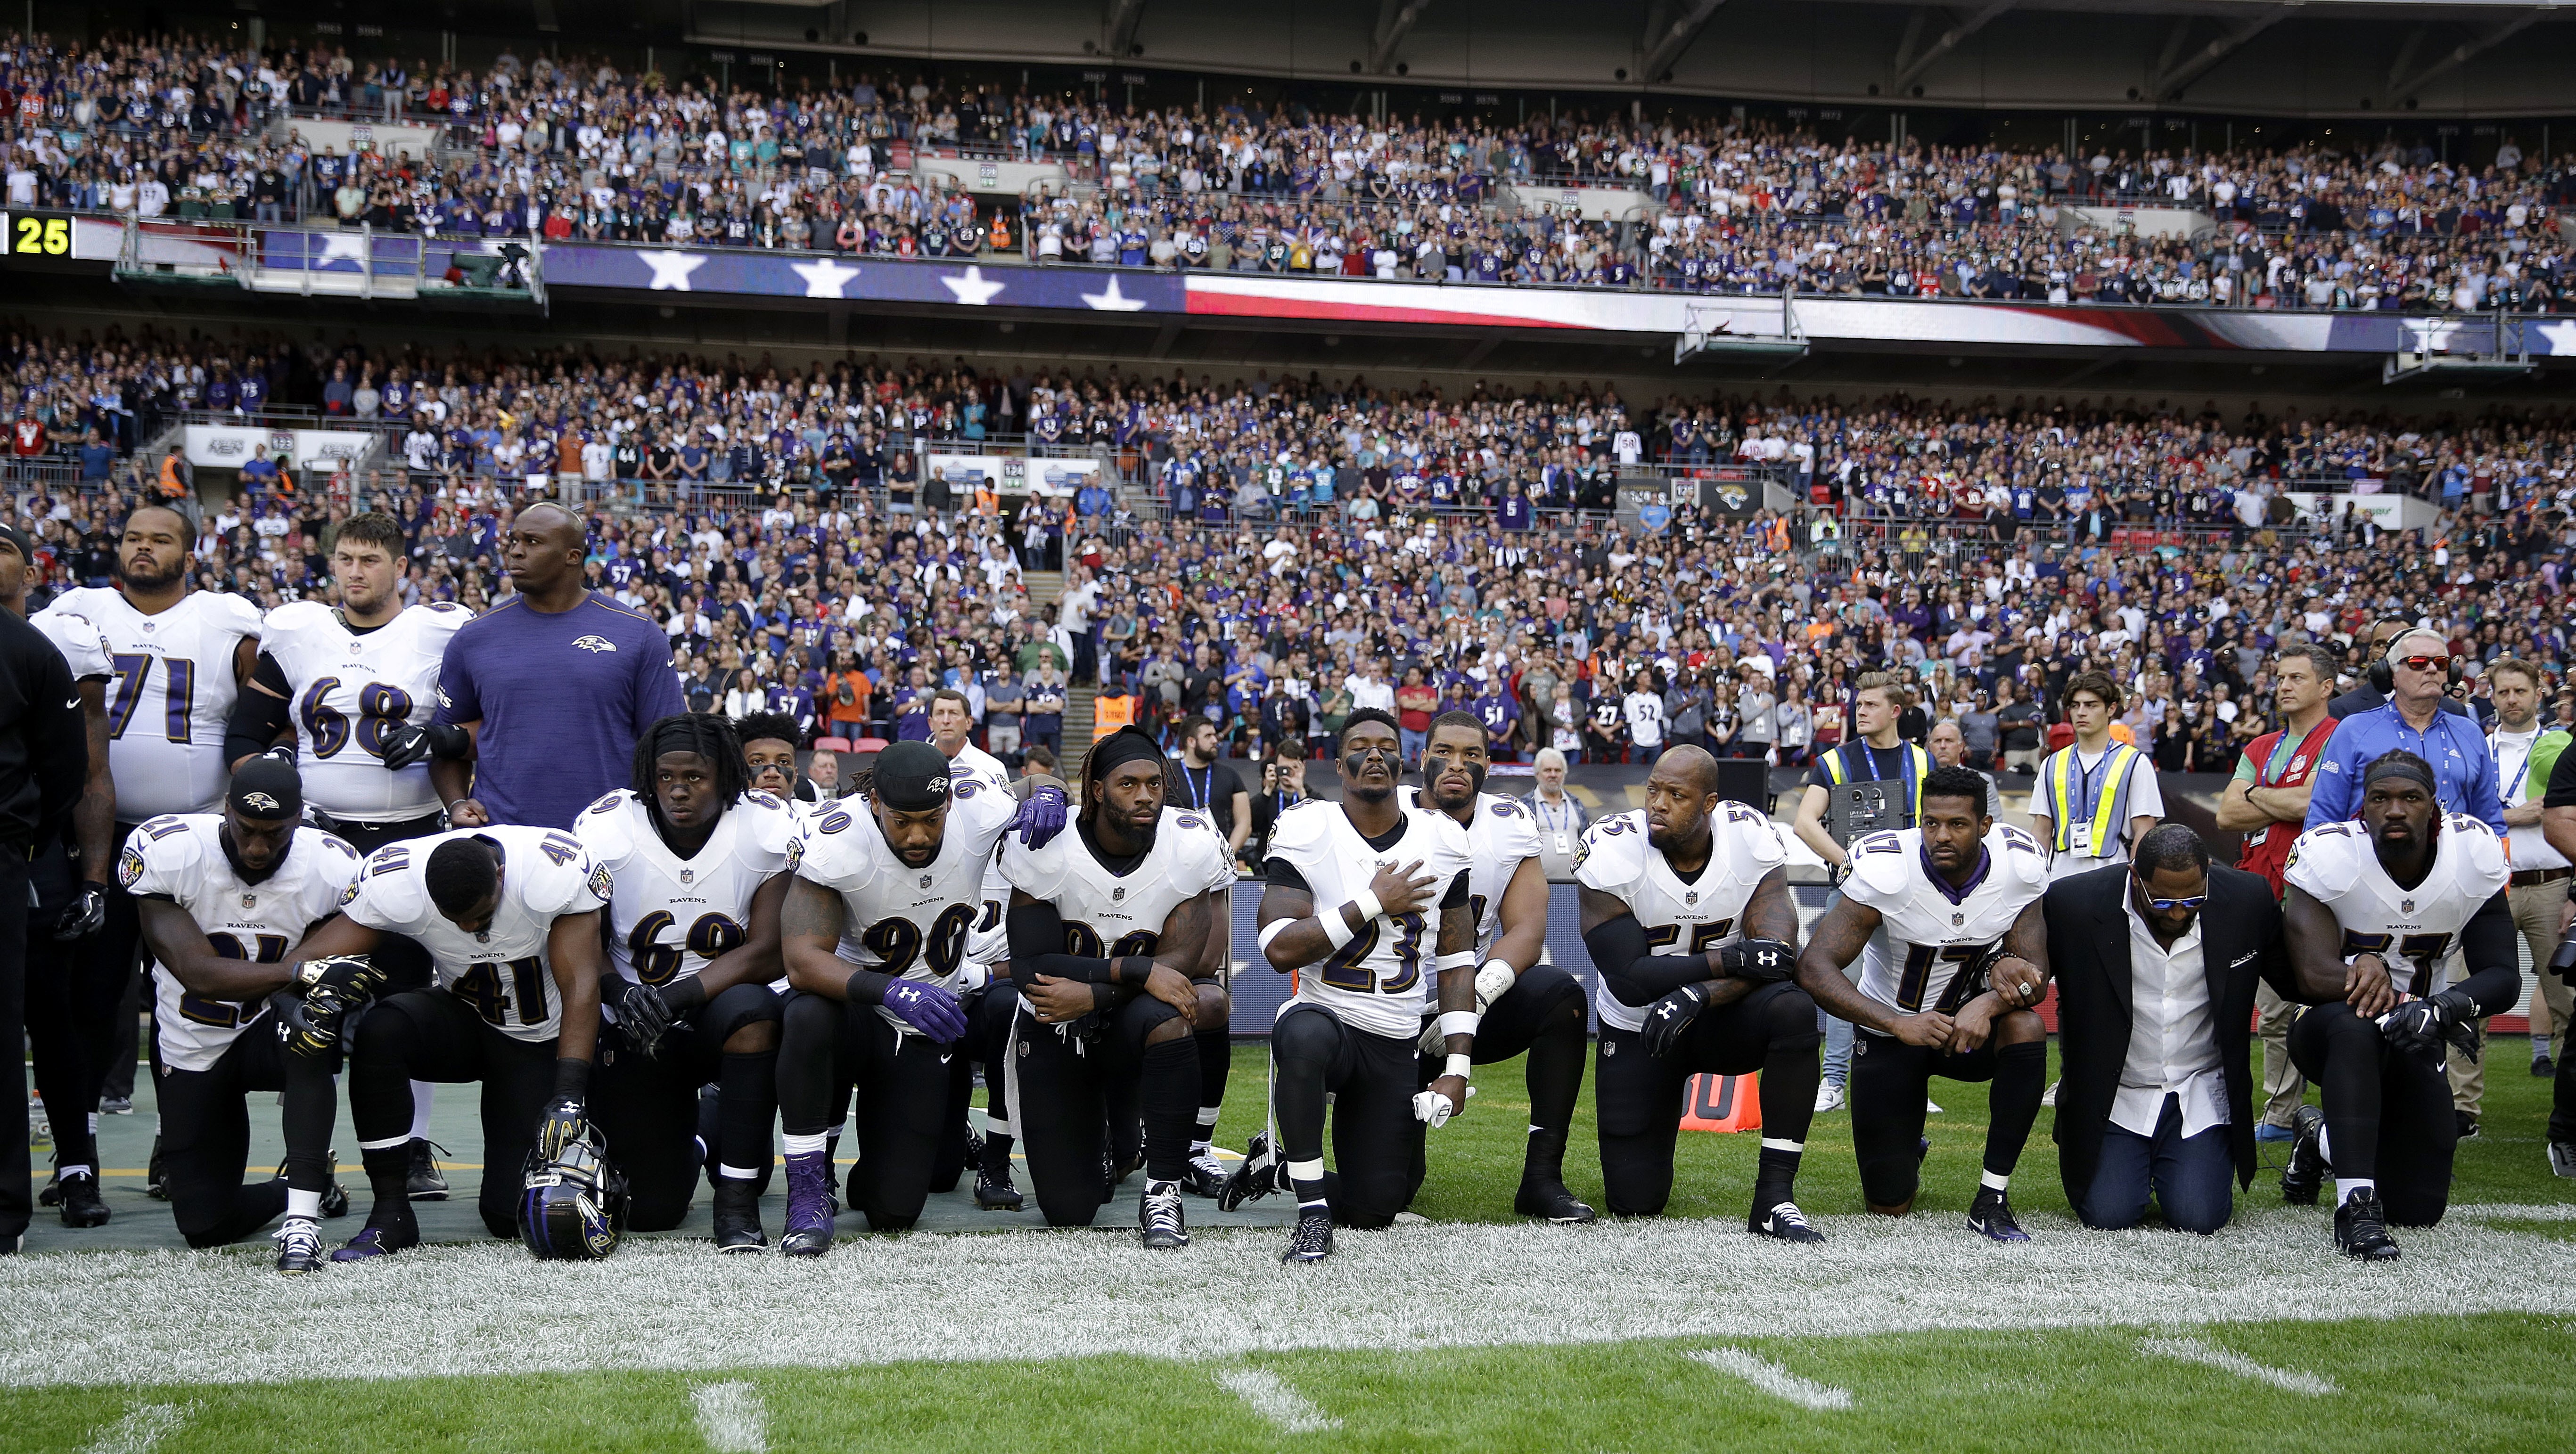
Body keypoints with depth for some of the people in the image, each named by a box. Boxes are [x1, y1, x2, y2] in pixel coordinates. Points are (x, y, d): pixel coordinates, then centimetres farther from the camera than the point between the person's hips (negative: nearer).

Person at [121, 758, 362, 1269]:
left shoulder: (334, 869, -18)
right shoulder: (164, 851, -23)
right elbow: (200, 973, -28)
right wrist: (299, 970, -40)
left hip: (274, 1033, -1)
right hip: (191, 1047, 1)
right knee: (207, 1227, 0)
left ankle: (303, 1218, -34)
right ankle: (304, 1186, 34)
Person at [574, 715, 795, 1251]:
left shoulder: (768, 830, -13)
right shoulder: (606, 830, -11)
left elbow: (767, 954, -16)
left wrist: (676, 998, -29)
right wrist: (619, 993, -26)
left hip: (722, 1012, -1)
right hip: (640, 1029, 1)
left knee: (751, 1008, -39)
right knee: (651, 1211, -5)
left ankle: (737, 1197, -22)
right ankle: (685, 1144, 35)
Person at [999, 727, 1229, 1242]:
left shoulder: (1194, 848, -13)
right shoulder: (1047, 847, -16)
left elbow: (1179, 963, -17)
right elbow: (1030, 970, -20)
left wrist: (1090, 995, -28)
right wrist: (1135, 971, -30)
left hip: (1131, 1025, 0)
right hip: (1053, 1027, 0)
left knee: (1165, 1018, -39)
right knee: (1069, 1210, -4)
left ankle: (1162, 1191, -24)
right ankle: (1100, 1141, 35)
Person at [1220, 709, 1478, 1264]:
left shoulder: (1440, 843, 2)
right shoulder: (1307, 833, -9)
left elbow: (1457, 963, 7)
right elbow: (1280, 950, -19)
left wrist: (1457, 1068, 0)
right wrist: (1373, 903, -20)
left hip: (1395, 1049, 4)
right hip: (1323, 1016, -4)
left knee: (1373, 1212, 2)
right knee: (1304, 1037, -43)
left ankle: (1277, 1166, 35)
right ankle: (1312, 1215, -27)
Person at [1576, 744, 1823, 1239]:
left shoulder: (1752, 840, -16)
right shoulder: (1613, 852, -21)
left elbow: (1776, 955, -23)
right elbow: (1629, 980, -25)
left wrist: (1697, 994, -39)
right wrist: (1732, 959, -31)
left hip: (1720, 1018, 1)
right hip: (1637, 1030, -1)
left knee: (1794, 1010, -33)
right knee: (1635, 1202, -5)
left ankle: (1774, 1198, -26)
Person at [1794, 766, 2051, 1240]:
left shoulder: (2020, 865, -18)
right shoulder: (1886, 868, -27)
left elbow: (2033, 973, -17)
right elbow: (1813, 968, -33)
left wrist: (1987, 1004, -41)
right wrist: (1900, 1025, -46)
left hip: (1971, 1023, 2)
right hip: (1891, 1033, -2)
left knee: (2026, 1028, -33)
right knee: (1890, 1206, -2)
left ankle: (1992, 1199, -20)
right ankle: (1907, 1153, 38)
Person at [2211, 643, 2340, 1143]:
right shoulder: (2260, 749, 19)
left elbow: (2312, 803, -16)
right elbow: (2227, 814, 9)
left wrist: (2257, 796, 1)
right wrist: (2288, 806, -3)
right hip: (2263, 895, 8)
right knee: (2276, 1013, 12)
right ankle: (2281, 1116, 19)